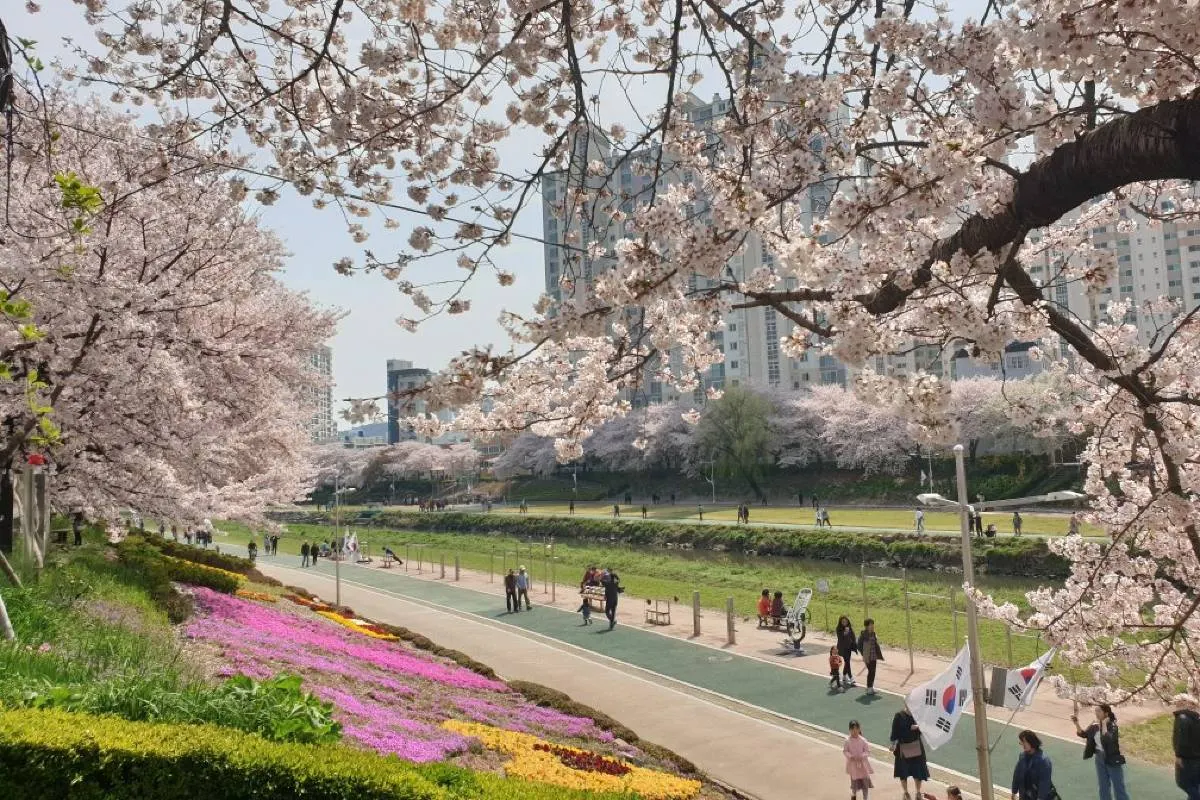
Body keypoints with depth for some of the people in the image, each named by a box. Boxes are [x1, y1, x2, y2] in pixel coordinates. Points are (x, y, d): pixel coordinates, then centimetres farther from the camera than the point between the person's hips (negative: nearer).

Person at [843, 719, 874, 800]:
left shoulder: (863, 740, -13)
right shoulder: (848, 740, -10)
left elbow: (867, 751, -7)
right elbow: (845, 751, -4)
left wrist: (862, 756, -22)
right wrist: (850, 756, -20)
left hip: (862, 763, -1)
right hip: (853, 763, 1)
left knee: (865, 781, 3)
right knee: (854, 780, 16)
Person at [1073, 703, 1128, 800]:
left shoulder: (1112, 726, -18)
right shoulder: (1095, 726, 1)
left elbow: (1107, 739, -33)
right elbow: (1083, 734, 6)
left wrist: (1104, 725, -27)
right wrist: (1076, 723, -8)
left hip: (1112, 759, -6)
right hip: (1100, 759, 6)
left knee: (1118, 788, 4)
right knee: (1103, 787, 16)